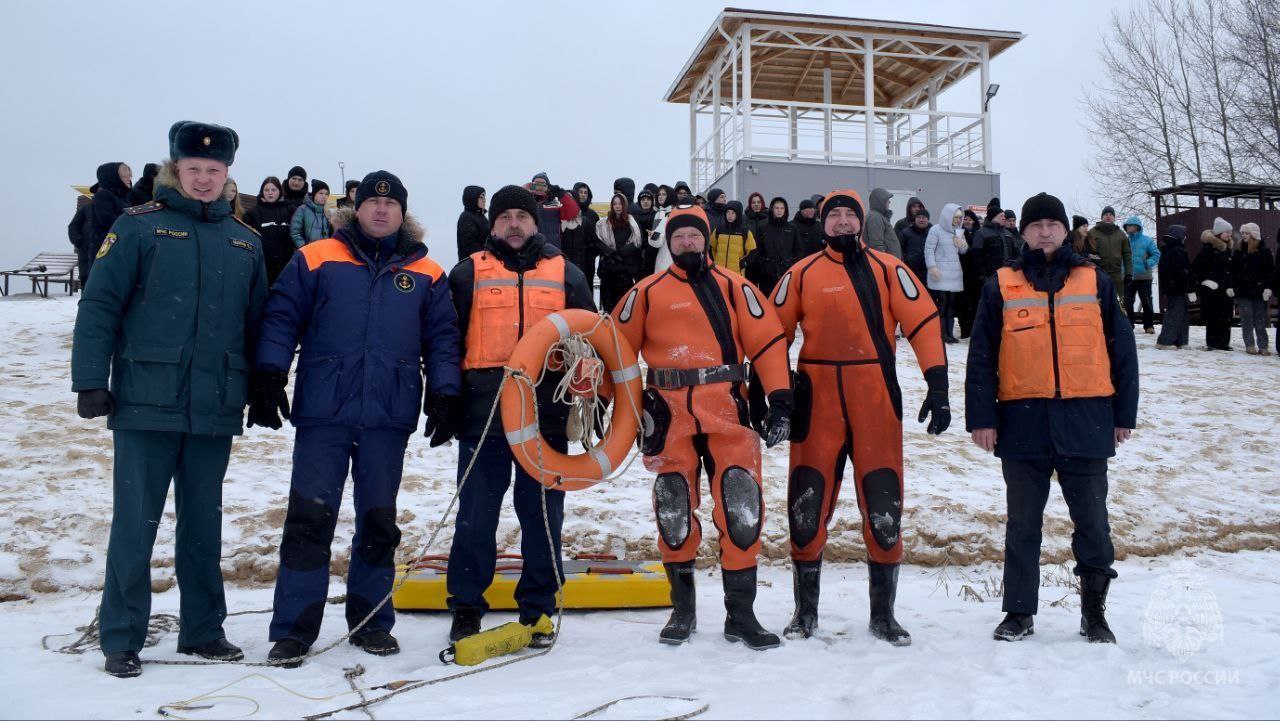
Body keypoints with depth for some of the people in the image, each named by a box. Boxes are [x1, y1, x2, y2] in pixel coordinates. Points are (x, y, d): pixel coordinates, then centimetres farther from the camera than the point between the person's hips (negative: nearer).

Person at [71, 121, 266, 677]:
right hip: (146, 403, -3)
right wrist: (91, 380, -9)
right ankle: (121, 640, 16)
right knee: (135, 524, 2)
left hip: (216, 408, 4)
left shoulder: (245, 241, 11)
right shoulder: (139, 226, -1)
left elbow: (257, 322, 15)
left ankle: (203, 630, 25)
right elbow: (99, 306, -4)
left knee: (203, 524, 13)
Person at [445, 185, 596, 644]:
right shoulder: (469, 272, 10)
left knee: (543, 515, 6)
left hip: (547, 413, 1)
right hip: (483, 413, -1)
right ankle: (466, 607, 18)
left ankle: (537, 609, 19)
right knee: (476, 514, 4)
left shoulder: (565, 274, 13)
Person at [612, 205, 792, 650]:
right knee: (674, 512, 6)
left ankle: (741, 613, 11)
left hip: (727, 411, 0)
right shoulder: (648, 292, 9)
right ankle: (682, 609, 24)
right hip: (670, 414, 1)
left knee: (741, 509, -4)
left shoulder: (733, 287, 8)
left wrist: (780, 400, -5)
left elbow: (767, 342, 3)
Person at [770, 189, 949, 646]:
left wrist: (937, 387, -8)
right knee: (808, 506, 3)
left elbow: (923, 324, 0)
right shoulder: (802, 274, 8)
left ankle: (883, 614, 21)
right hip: (816, 401, 0)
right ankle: (805, 611, 20)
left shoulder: (888, 269, 6)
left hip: (876, 401, 0)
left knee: (884, 507, 4)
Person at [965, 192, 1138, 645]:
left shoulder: (1095, 281, 7)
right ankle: (1019, 612, 21)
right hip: (1023, 422, 0)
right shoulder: (1002, 286, 4)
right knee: (1023, 523, 9)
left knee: (1092, 521, 8)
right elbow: (981, 357, 1)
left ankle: (1094, 612, 24)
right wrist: (981, 418, -5)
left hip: (1086, 421, 1)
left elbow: (1122, 349, 9)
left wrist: (1124, 414, 6)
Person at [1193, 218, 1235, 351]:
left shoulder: (1227, 248, 14)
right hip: (1211, 289, -7)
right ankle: (1211, 342, 4)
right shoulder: (1208, 248, -9)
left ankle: (1222, 342, 12)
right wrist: (1205, 280, -16)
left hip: (1225, 289, 7)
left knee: (1225, 317, 6)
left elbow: (1230, 269, 22)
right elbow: (1195, 267, -11)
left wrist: (1231, 285, 14)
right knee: (1212, 317, -4)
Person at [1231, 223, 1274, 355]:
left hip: (1259, 290, -2)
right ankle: (1250, 345, 5)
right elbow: (1232, 272, 8)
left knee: (1260, 319, 1)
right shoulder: (1238, 252, 8)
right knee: (1247, 319, 0)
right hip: (1243, 291, 2)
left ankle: (1263, 346, 4)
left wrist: (1268, 288, -11)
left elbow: (1270, 272, -1)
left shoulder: (1264, 251, 2)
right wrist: (1231, 287, -2)